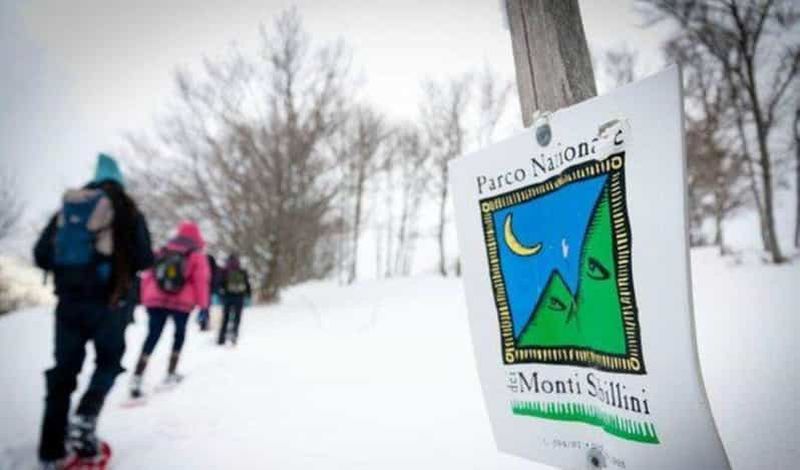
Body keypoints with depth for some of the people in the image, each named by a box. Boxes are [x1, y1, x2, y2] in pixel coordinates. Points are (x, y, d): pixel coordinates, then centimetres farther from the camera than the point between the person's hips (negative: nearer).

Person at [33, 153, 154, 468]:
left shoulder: (66, 208, 12)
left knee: (63, 370, 11)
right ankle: (85, 417, -7)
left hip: (68, 301, 4)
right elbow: (144, 259, -7)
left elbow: (41, 256, 9)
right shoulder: (126, 209, -2)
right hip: (106, 302, -4)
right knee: (109, 361, 15)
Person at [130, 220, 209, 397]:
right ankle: (171, 373, 19)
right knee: (179, 335, 18)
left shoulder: (161, 252, 15)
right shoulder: (197, 256, 3)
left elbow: (147, 277, 13)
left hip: (156, 301, 3)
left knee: (152, 337, 3)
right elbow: (201, 281, -4)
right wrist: (203, 305, -1)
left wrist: (145, 300, 18)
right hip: (182, 303, -3)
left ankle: (137, 377, -11)